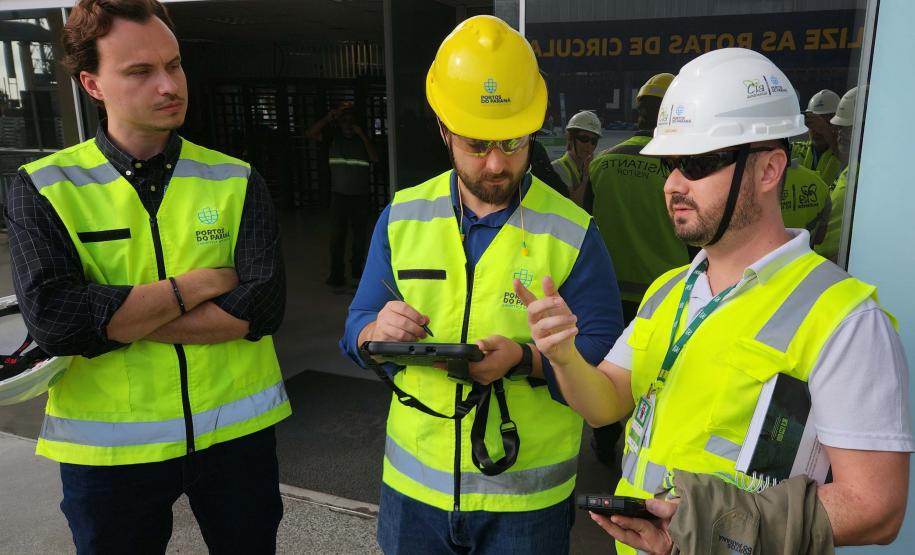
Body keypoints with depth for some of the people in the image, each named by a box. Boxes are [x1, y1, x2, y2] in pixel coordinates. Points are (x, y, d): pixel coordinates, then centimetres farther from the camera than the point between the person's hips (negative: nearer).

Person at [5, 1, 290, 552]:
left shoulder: (236, 181, -2)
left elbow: (263, 306, -14)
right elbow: (51, 319, -19)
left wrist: (111, 319, -16)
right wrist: (203, 283, -16)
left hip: (236, 430, 1)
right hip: (107, 445, 0)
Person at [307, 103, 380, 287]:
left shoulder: (363, 140, 5)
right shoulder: (333, 139, 4)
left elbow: (375, 158, -12)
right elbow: (311, 133, -10)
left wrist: (362, 134, -13)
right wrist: (330, 116, -16)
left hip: (362, 195, 2)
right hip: (339, 194, -1)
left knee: (360, 234, 9)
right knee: (338, 233, -9)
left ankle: (357, 267, 26)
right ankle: (336, 273, -7)